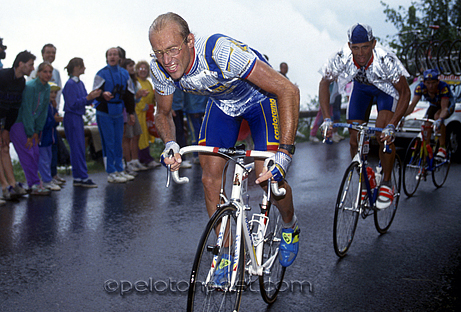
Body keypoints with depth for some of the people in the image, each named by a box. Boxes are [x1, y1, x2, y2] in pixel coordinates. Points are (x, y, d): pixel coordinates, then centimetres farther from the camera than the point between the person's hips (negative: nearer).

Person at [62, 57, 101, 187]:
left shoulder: (80, 83, 13)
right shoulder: (70, 84, -13)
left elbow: (86, 102, 14)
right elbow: (73, 104, -18)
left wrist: (92, 96, -4)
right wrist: (88, 97, -22)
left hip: (78, 118, 9)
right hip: (72, 118, -9)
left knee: (79, 148, 10)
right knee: (78, 148, -7)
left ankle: (77, 178, 15)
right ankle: (83, 178, -4)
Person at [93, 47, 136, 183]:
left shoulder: (124, 74, 11)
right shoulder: (101, 74, -5)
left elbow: (129, 94, 16)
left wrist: (131, 112, 14)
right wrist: (103, 95, -34)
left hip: (118, 113, 5)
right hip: (104, 113, -5)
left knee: (118, 143, 10)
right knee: (108, 143, -2)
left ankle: (119, 170, 19)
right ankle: (111, 173, 4)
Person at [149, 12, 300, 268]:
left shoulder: (221, 52, -41)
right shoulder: (160, 68, -23)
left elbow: (288, 90, -40)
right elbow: (163, 113, -3)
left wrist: (284, 152, -46)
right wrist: (170, 144, -26)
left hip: (260, 97, -4)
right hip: (221, 101, 5)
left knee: (268, 177, -16)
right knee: (210, 176, -7)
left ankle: (290, 227, 17)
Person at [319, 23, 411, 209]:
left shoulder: (386, 61, -39)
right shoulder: (342, 58, -33)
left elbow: (405, 93, -28)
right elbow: (324, 83, -17)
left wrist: (392, 125, -39)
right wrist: (327, 118, -26)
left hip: (387, 88, -3)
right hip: (361, 87, 3)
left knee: (384, 136, -23)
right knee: (354, 140, -5)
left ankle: (387, 183, -3)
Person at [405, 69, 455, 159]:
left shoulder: (443, 87, -37)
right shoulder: (420, 87, -27)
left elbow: (444, 108, -44)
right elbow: (412, 105, -31)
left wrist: (440, 119, -64)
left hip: (448, 104, -4)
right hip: (434, 105, 4)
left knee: (437, 116, -35)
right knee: (427, 126, -16)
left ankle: (442, 148, -28)